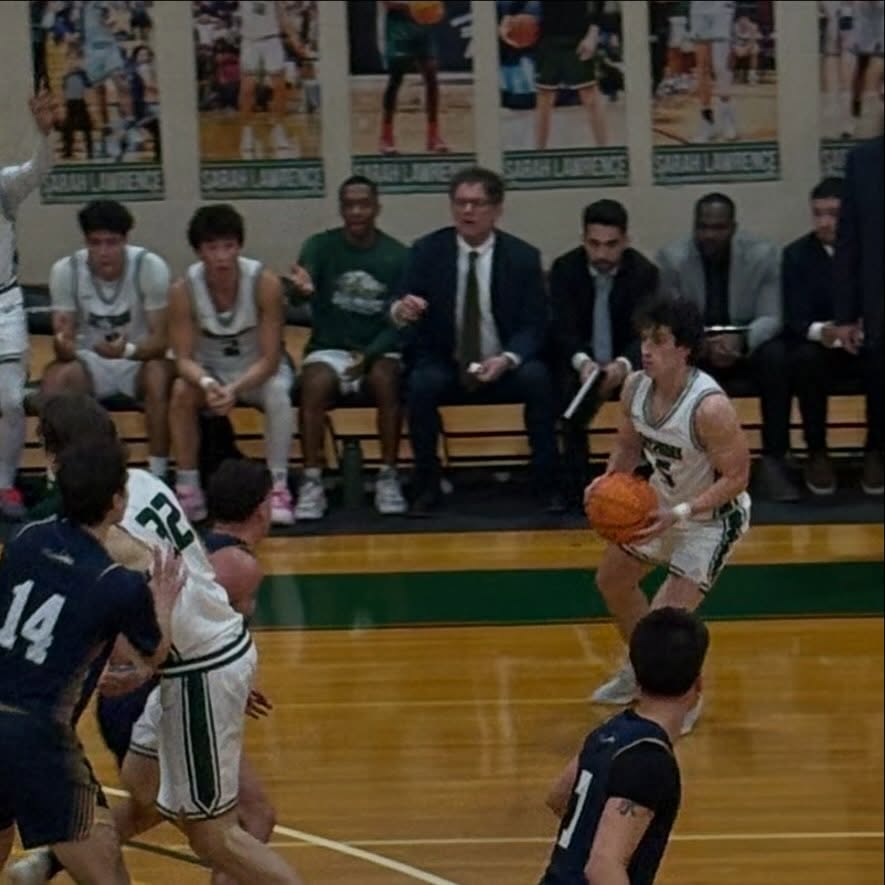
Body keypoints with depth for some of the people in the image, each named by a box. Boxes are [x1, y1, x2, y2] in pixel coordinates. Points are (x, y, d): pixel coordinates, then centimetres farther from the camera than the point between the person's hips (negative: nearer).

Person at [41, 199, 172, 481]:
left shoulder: (151, 267, -20)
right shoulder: (65, 270, -15)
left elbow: (160, 339, -19)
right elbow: (63, 346, -15)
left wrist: (128, 349, -42)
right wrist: (63, 344, -41)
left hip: (139, 359, -1)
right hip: (90, 361, 2)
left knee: (160, 375, -35)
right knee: (53, 378, -29)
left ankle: (158, 475, -22)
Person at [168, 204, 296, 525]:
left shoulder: (265, 283, -25)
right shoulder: (183, 291, -21)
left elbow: (269, 359, -22)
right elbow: (184, 358, -19)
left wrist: (235, 388, -40)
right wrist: (207, 383, -42)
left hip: (258, 370, -1)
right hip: (209, 371, 1)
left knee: (278, 392, -33)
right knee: (182, 391, -30)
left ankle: (278, 487, -24)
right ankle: (188, 488, -19)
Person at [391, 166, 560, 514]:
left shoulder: (523, 257, -2)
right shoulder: (426, 251, -1)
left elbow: (534, 325, -4)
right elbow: (399, 308, -8)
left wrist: (507, 359, -25)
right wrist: (400, 310, -35)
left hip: (505, 367, 0)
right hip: (444, 365, 0)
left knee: (537, 378, -30)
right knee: (422, 383, -32)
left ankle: (546, 483, -17)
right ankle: (426, 485, -17)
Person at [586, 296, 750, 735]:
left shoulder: (710, 407, -35)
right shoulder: (634, 388, -14)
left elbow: (736, 477, -27)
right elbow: (629, 446, 4)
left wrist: (678, 514, -35)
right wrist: (609, 479, -16)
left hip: (713, 516, -8)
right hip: (662, 501, 8)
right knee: (612, 579, 21)